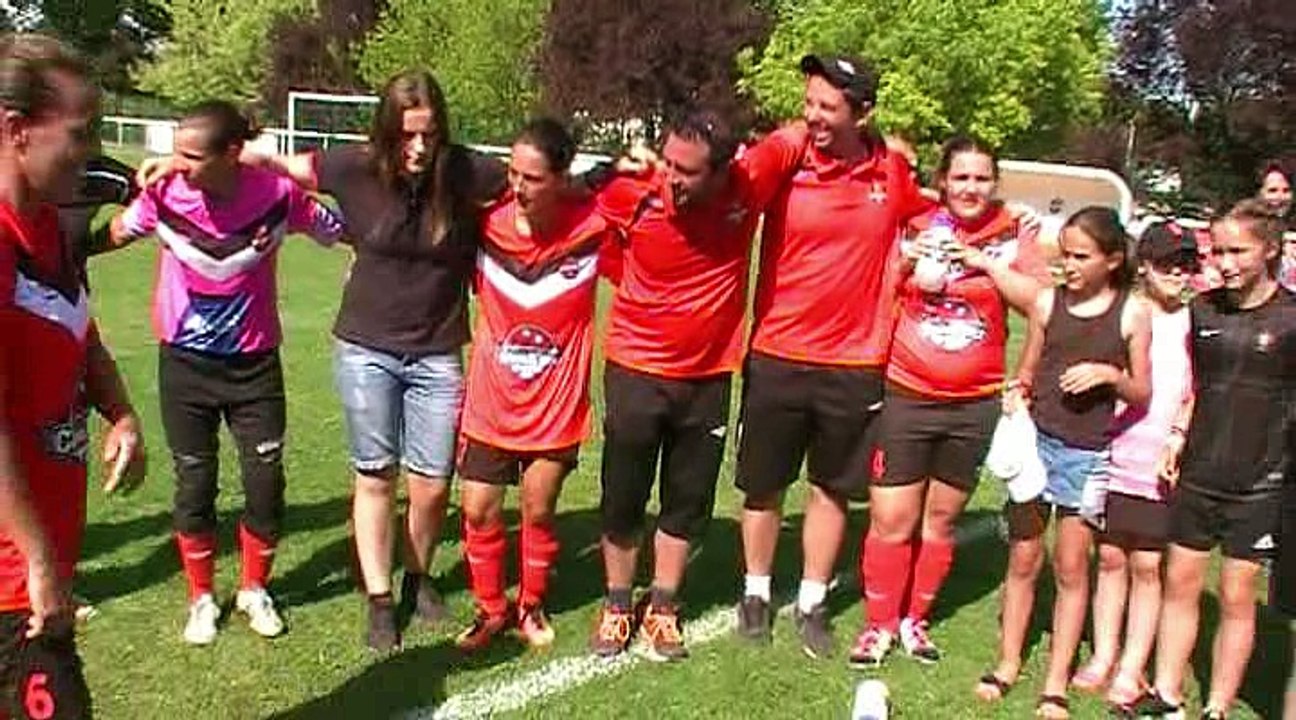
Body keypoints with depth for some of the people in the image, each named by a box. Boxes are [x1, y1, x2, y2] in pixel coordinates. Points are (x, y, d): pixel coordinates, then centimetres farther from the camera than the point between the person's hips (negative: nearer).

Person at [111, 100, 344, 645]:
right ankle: (202, 597, 30)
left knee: (266, 483, 4)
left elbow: (338, 232, -1)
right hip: (184, 364, 0)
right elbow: (113, 235, 3)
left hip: (255, 364, 0)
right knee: (194, 485, 9)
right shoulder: (165, 194, -15)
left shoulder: (278, 194, -17)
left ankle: (254, 589, 29)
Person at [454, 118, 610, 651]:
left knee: (538, 513, 12)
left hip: (556, 402, -1)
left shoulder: (594, 224, -17)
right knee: (479, 512, 7)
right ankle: (490, 607, 32)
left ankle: (531, 605, 38)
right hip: (489, 400, 1)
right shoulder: (489, 220, -12)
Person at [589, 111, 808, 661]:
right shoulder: (632, 193, -19)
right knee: (622, 497, 10)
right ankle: (617, 606, 31)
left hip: (709, 374, 1)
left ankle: (661, 608, 31)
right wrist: (627, 276, -1)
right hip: (635, 369, -1)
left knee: (689, 500, 12)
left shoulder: (749, 183, -17)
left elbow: (795, 136, 3)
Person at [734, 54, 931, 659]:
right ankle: (756, 592, 34)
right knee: (763, 486, 13)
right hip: (776, 358, -1)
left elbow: (930, 215, 18)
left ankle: (812, 604, 32)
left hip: (854, 365, 2)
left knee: (831, 489, 14)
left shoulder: (894, 172, 0)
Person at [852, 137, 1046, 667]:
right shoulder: (913, 230, 0)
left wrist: (987, 263, -15)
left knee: (940, 520, 14)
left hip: (975, 405, 2)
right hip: (905, 398, -1)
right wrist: (903, 264, -14)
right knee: (891, 521, 1)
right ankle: (880, 623, 20)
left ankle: (914, 618, 31)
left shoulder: (1012, 239, 2)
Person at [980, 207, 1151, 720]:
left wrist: (1109, 374, -17)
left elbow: (1142, 394, 2)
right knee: (1023, 558, 9)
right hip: (1035, 440, 2)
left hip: (1088, 454, -1)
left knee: (1071, 566, 5)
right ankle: (1008, 663, 23)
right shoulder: (1047, 302, 2)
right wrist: (1015, 395, -10)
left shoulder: (1132, 313, -2)